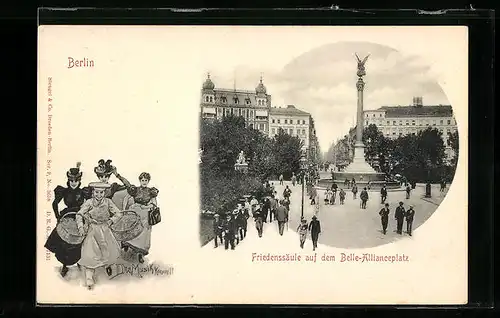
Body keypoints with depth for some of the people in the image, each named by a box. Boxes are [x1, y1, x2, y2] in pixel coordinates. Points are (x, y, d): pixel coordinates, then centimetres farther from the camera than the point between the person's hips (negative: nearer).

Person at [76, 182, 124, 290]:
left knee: (112, 251, -4)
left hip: (105, 230, 2)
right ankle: (89, 278, -4)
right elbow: (79, 214, -7)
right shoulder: (89, 203, -7)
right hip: (92, 230, -2)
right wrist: (80, 227, -17)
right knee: (90, 253, -12)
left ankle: (108, 265, 31)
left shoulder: (107, 202, -2)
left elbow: (118, 213, 2)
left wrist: (111, 220, -10)